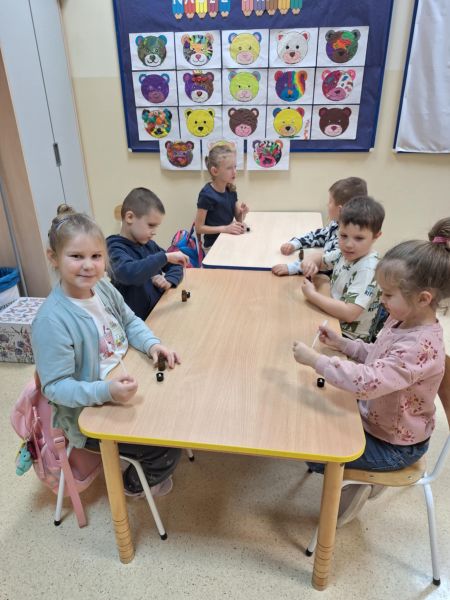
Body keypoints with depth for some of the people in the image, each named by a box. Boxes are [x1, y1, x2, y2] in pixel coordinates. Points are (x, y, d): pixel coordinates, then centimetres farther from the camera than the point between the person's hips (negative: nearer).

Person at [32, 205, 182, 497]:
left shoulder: (103, 288, -8)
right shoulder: (51, 321, -30)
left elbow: (130, 321, 6)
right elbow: (56, 387, -26)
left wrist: (152, 343, -12)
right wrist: (107, 392, -40)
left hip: (122, 387, 7)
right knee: (169, 447, -6)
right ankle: (134, 484, 29)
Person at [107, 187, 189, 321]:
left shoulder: (149, 245, 8)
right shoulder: (116, 248, -11)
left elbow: (175, 266, 17)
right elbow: (127, 273, -32)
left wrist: (169, 280, -4)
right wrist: (165, 257, -25)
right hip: (136, 323, -5)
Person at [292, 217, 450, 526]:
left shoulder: (420, 346, -36)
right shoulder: (402, 320, -8)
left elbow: (367, 382, -46)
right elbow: (376, 357, 8)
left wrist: (315, 359, -38)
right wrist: (342, 343, -6)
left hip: (395, 446, -9)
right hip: (376, 417, 9)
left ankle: (362, 483, 17)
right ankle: (366, 477, 26)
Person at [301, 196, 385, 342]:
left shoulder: (368, 269, -25)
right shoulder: (344, 253, -4)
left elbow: (348, 313, -32)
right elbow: (320, 261, 14)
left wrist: (312, 294, -23)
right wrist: (311, 264, -10)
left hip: (350, 336, -7)